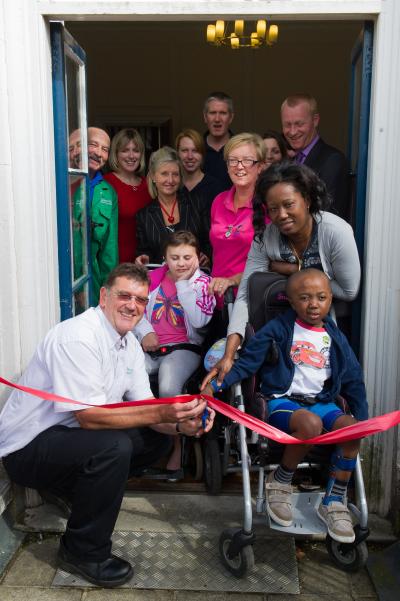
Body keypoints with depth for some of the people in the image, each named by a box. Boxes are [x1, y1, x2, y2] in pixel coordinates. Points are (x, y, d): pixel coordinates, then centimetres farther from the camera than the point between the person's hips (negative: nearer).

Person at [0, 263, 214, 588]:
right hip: (27, 448, -8)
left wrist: (181, 423, -21)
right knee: (112, 446, -32)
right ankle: (84, 553, -12)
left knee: (158, 438, 2)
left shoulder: (130, 343, 3)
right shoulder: (78, 337, -25)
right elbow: (90, 416, -31)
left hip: (72, 435, 9)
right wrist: (161, 414, -35)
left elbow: (144, 408, -1)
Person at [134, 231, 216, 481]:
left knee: (168, 388, -33)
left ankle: (176, 446, -11)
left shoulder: (202, 283, 4)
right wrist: (145, 332, -5)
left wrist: (184, 283, -11)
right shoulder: (154, 278, 13)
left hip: (184, 348, -3)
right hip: (150, 348, 3)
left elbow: (199, 321, -12)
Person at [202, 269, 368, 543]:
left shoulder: (335, 337, 11)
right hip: (282, 400, -4)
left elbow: (353, 381, 16)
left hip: (322, 402, 4)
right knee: (311, 424, -36)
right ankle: (280, 482, -7)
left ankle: (333, 502, -6)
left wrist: (363, 418, 6)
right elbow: (246, 364, -3)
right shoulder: (278, 329, -1)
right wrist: (215, 384, -17)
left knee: (351, 427, -25)